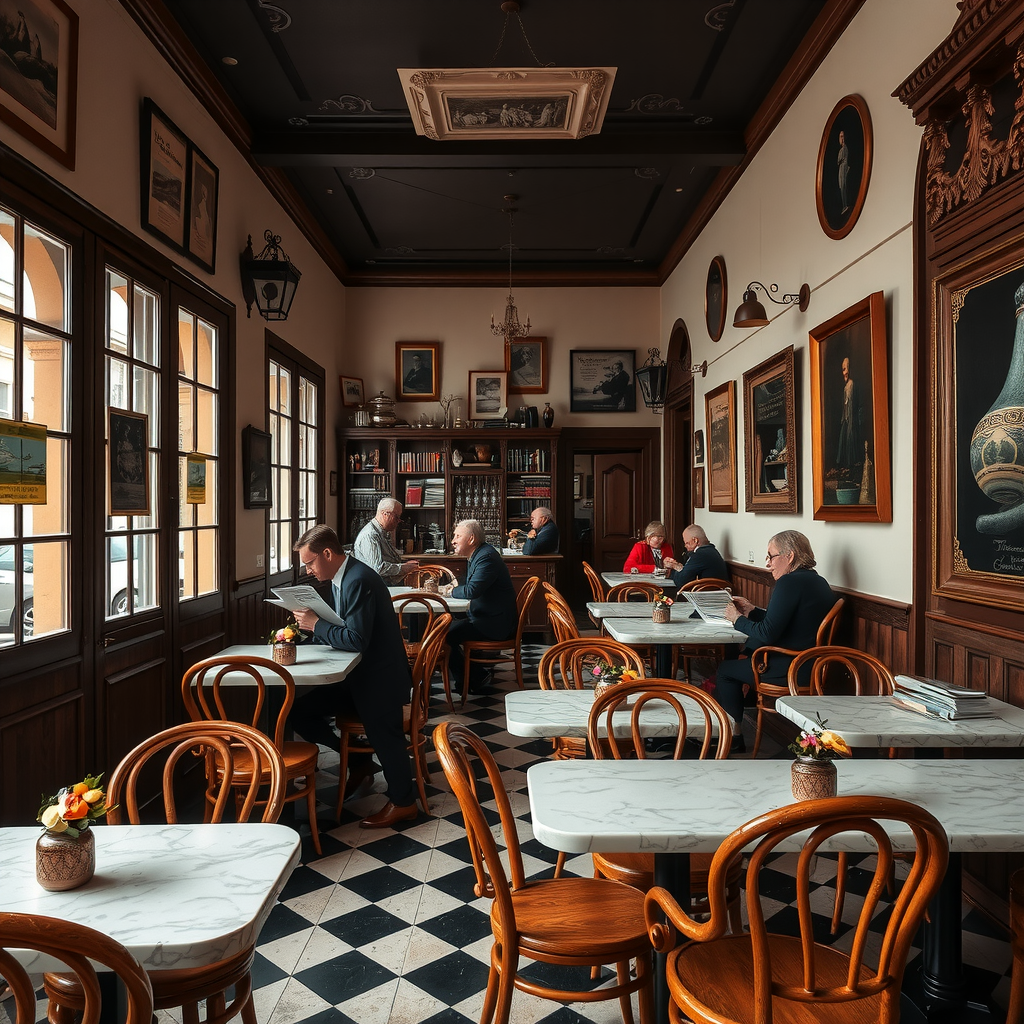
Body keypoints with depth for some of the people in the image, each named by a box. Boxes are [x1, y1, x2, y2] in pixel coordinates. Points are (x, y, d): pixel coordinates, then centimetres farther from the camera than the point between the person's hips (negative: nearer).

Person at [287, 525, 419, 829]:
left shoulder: (359, 580, -21)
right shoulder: (334, 580, 8)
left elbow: (357, 639, -27)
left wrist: (317, 625, -17)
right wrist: (310, 624, -4)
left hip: (380, 678, -10)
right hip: (354, 676, 10)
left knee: (383, 732, -19)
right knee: (298, 712, 1)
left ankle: (402, 801, 6)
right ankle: (358, 762, 15)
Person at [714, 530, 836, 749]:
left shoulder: (789, 583, -19)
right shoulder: (817, 581, 11)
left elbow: (767, 634, -22)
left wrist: (737, 619, -7)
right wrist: (752, 611, 14)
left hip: (792, 670, -10)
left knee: (725, 669, 7)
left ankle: (733, 735, 20)